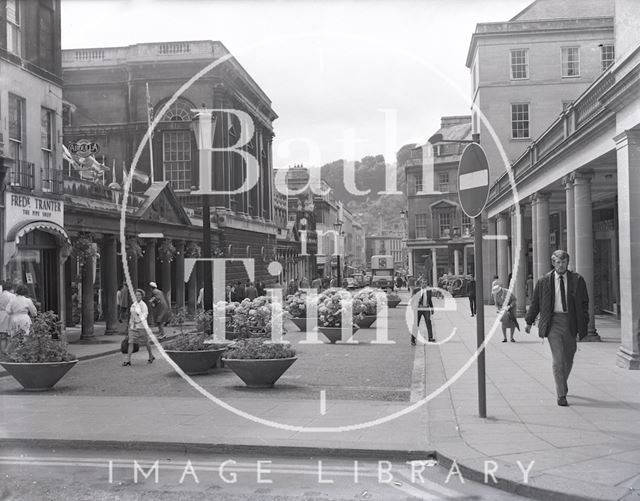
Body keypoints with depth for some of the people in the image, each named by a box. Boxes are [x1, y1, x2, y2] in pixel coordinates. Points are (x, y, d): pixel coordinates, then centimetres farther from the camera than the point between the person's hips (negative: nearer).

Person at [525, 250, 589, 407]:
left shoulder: (577, 280, 3)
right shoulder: (544, 282, 2)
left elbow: (584, 303, 6)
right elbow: (535, 303, 11)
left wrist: (584, 324, 1)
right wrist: (529, 322, 14)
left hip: (571, 323, 2)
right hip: (553, 322, -2)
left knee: (568, 359, 13)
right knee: (557, 359, -9)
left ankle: (562, 383, 39)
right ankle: (561, 395, -4)